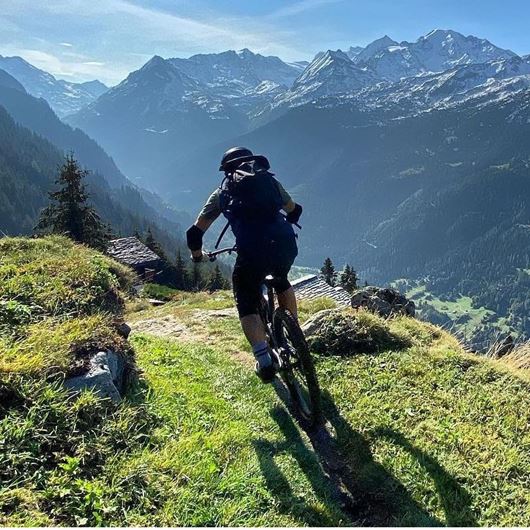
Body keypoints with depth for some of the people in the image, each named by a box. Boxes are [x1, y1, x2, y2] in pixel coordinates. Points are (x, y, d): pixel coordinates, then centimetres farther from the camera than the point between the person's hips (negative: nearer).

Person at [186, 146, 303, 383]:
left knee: (247, 306, 15)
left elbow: (195, 232, 19)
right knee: (281, 281, 34)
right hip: (286, 245, 3)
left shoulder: (222, 192, 20)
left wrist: (197, 255, 39)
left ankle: (264, 358, -6)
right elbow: (294, 210, 41)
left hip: (252, 253, -3)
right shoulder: (269, 179, 25)